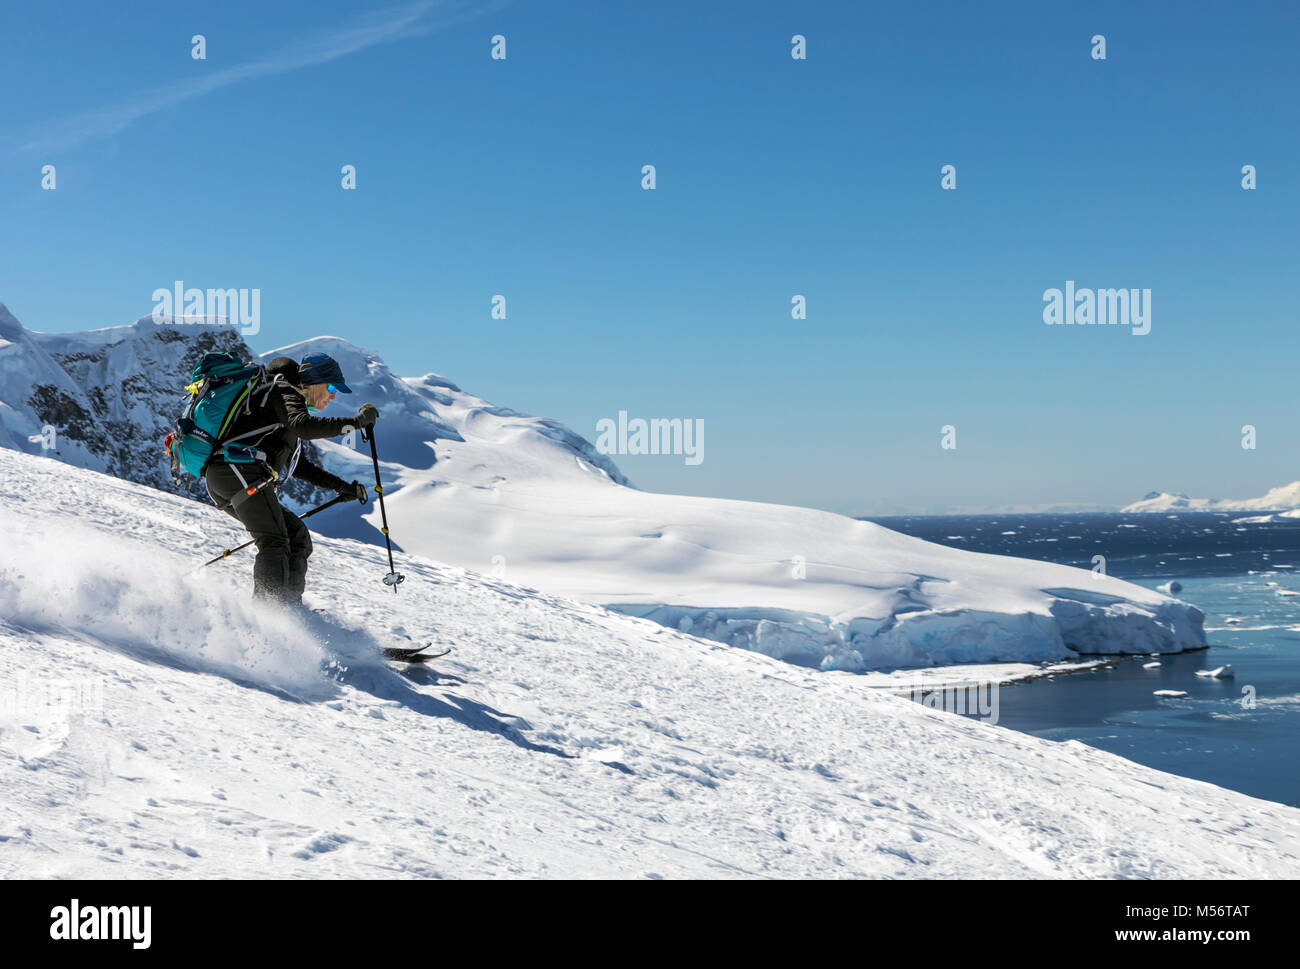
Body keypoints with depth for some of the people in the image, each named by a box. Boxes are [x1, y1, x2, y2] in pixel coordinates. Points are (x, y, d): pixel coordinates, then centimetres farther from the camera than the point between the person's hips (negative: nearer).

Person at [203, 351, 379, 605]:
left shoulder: (288, 398, 33)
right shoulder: (284, 392, 3)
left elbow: (297, 465, 37)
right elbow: (304, 426, -20)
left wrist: (342, 486, 31)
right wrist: (355, 421, -17)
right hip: (240, 471, -10)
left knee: (297, 536, 9)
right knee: (275, 543, -17)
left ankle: (289, 605, 1)